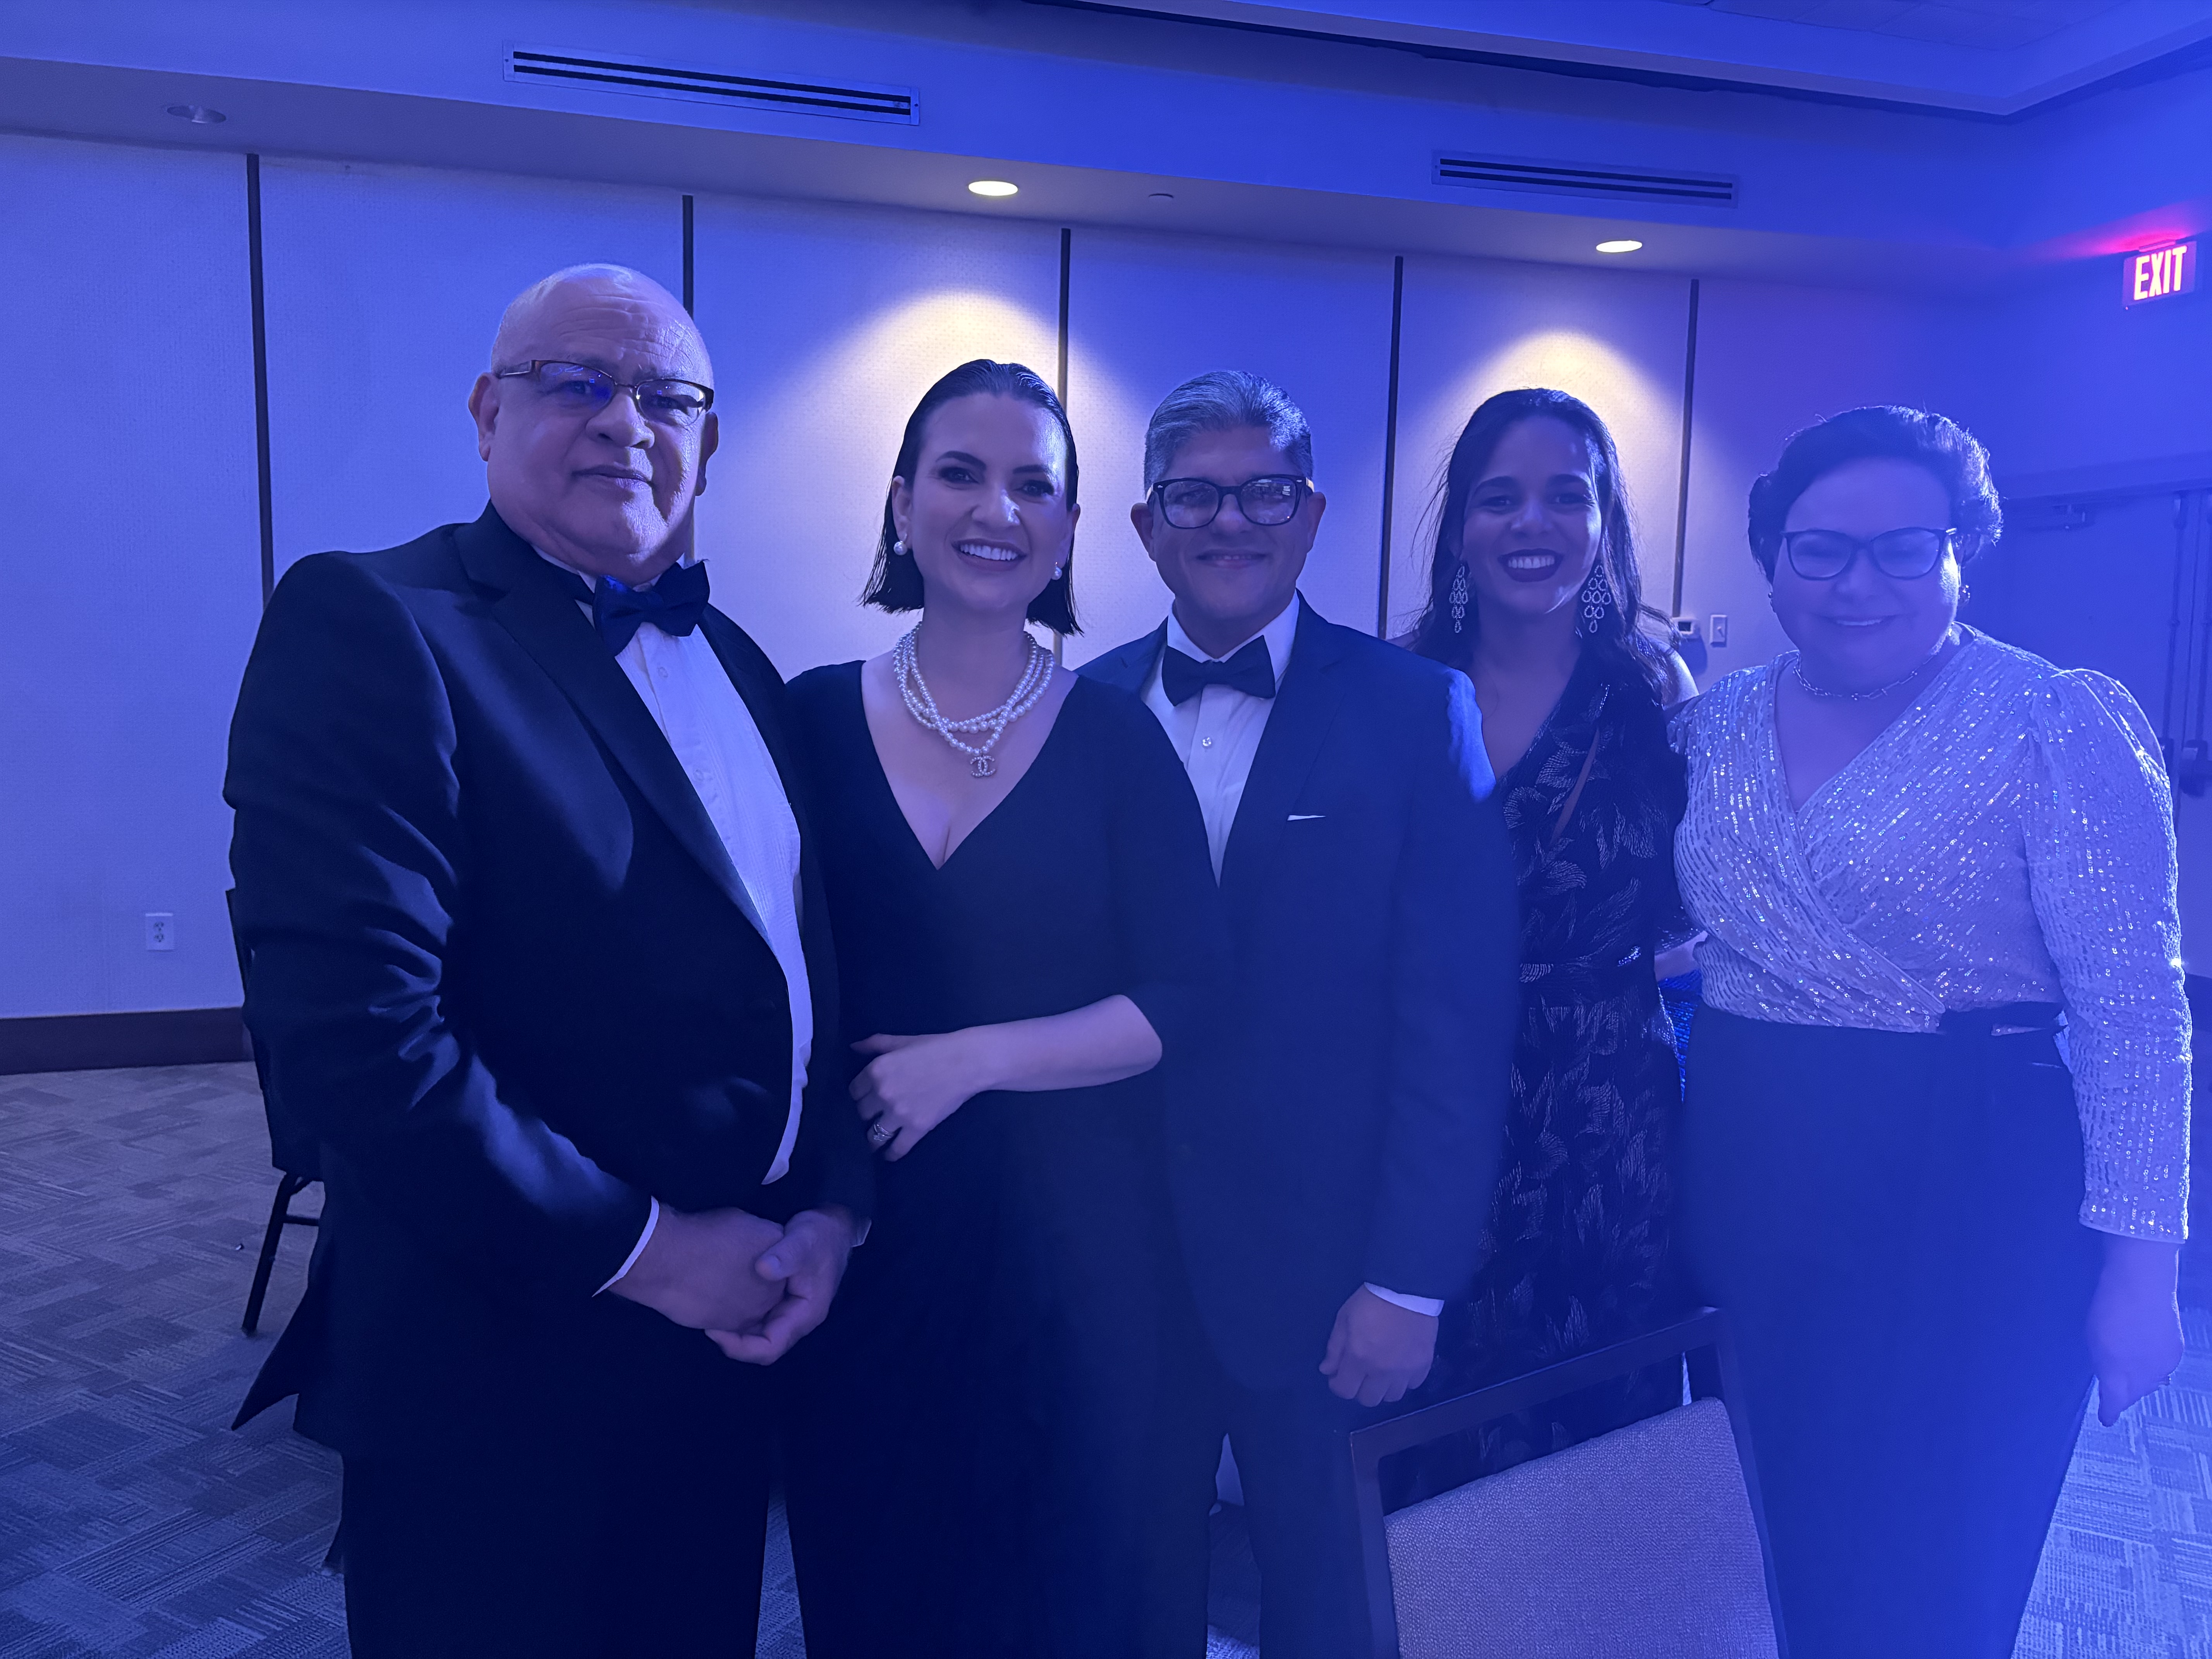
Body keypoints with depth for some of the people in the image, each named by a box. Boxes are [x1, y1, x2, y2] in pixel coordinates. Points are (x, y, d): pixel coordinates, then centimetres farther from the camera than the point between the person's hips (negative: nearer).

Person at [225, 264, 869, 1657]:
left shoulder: (736, 664, 10)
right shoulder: (372, 626, -14)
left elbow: (805, 970, 10)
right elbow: (353, 1026, -24)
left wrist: (834, 1205, -5)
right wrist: (640, 1250, -18)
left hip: (730, 1336, 7)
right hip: (503, 1367, -6)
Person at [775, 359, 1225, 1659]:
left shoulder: (1117, 739, -4)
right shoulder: (815, 720, -2)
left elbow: (1187, 1002, -8)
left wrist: (970, 1059, -16)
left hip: (1073, 1245, -1)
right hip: (860, 1240, 1)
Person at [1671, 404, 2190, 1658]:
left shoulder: (2062, 724, -11)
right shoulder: (1718, 721, 4)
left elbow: (2135, 1013, -12)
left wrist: (2140, 1262, -14)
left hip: (1970, 1203, -5)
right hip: (1748, 1184, 5)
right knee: (1792, 1550, 20)